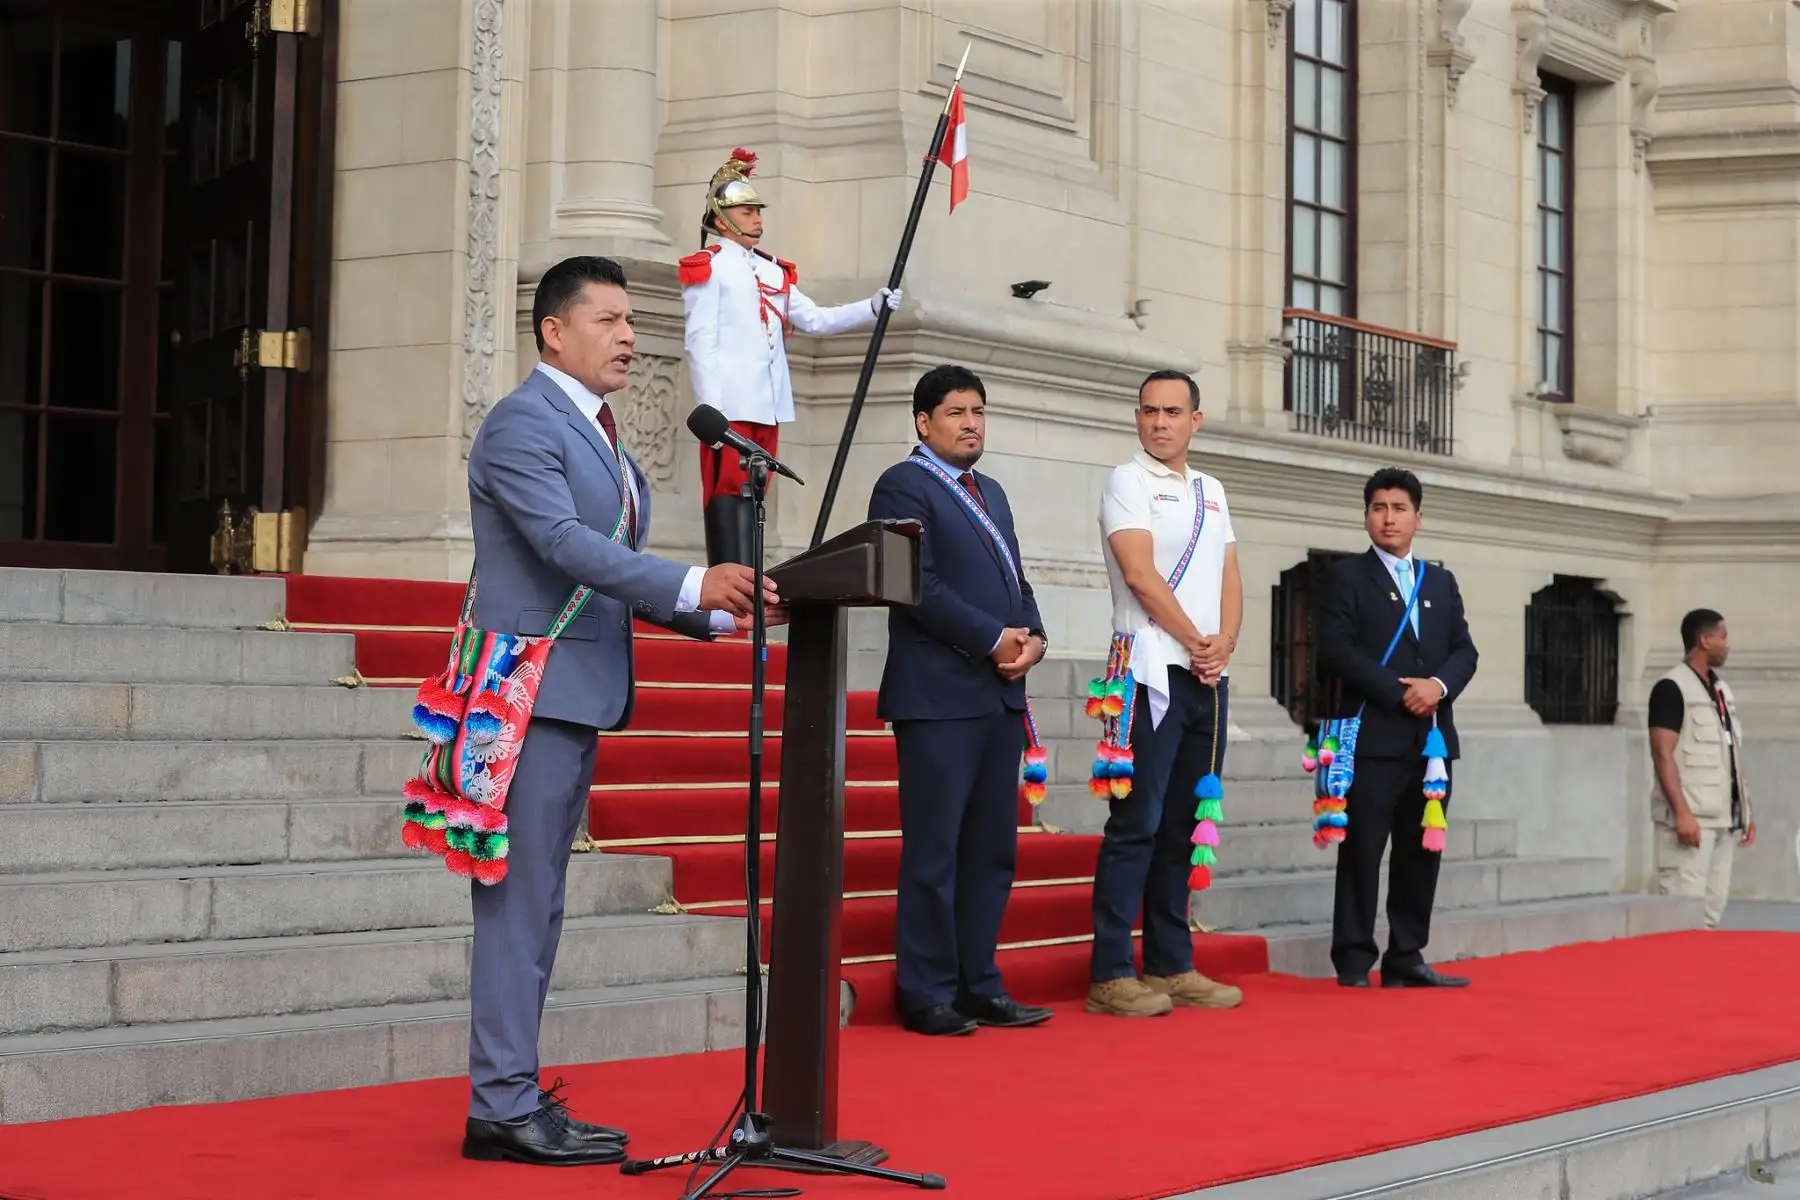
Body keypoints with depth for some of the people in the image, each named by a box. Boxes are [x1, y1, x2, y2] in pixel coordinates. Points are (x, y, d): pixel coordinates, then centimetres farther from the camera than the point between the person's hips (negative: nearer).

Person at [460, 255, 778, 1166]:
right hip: (532, 690, -10)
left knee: (538, 903, 11)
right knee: (520, 901, -8)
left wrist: (718, 611, 6)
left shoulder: (599, 436, 20)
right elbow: (564, 543, -22)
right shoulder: (522, 424, -10)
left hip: (579, 693, 10)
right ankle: (504, 1108, -4)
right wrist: (692, 585, -28)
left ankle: (510, 1096, 17)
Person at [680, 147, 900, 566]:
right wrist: (711, 412, -16)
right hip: (731, 404, -7)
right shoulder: (708, 268, -2)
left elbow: (815, 320, 15)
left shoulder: (773, 271, 19)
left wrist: (873, 307, 3)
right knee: (728, 493, -9)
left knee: (752, 495, 8)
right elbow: (701, 343, -8)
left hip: (768, 404, 7)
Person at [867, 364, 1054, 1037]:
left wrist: (1033, 638, 1)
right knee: (934, 850, -5)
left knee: (993, 849, 9)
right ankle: (928, 995, 0)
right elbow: (919, 585, -13)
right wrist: (994, 640, -15)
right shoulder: (904, 486, -3)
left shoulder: (990, 493, 22)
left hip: (1001, 697, 8)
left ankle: (979, 986, 14)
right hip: (939, 696, -8)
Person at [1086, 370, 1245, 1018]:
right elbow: (1141, 574, -12)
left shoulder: (1211, 491, 18)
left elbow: (1230, 576, 13)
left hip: (1209, 675, 7)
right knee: (1138, 824, -8)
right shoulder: (1128, 481, -2)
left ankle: (1170, 966, 14)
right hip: (1152, 671, -7)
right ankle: (1111, 975, -7)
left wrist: (1225, 642, -5)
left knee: (1183, 826, 9)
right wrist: (1196, 642, -9)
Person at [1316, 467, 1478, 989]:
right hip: (1374, 735, -5)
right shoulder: (1349, 576, 2)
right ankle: (1354, 961, 0)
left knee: (1422, 852, 5)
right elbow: (1335, 651, -9)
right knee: (1363, 850, -5)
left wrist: (1439, 685, -9)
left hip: (1433, 736, 5)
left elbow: (1464, 651, 12)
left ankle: (1406, 958, 11)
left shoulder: (1441, 582, 18)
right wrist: (1398, 692, -14)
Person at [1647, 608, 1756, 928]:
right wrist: (1682, 813, -22)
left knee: (1713, 908, 9)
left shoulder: (1721, 690, 17)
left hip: (1724, 818, 8)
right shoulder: (1672, 688, -9)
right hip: (1691, 818, -8)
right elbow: (1662, 755, -15)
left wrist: (1746, 810, 17)